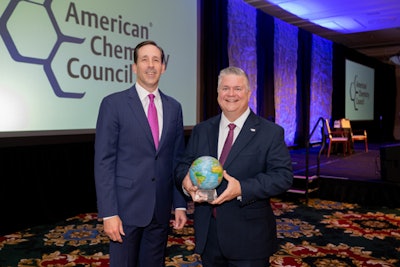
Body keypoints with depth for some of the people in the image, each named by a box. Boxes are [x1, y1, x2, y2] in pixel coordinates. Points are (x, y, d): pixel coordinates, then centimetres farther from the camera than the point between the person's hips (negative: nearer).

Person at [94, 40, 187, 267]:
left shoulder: (174, 107, 7)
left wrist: (180, 204, 6)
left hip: (161, 209, 4)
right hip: (126, 207, -4)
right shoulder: (113, 104, -6)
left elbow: (178, 159, 9)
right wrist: (108, 213, -13)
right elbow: (104, 161, -9)